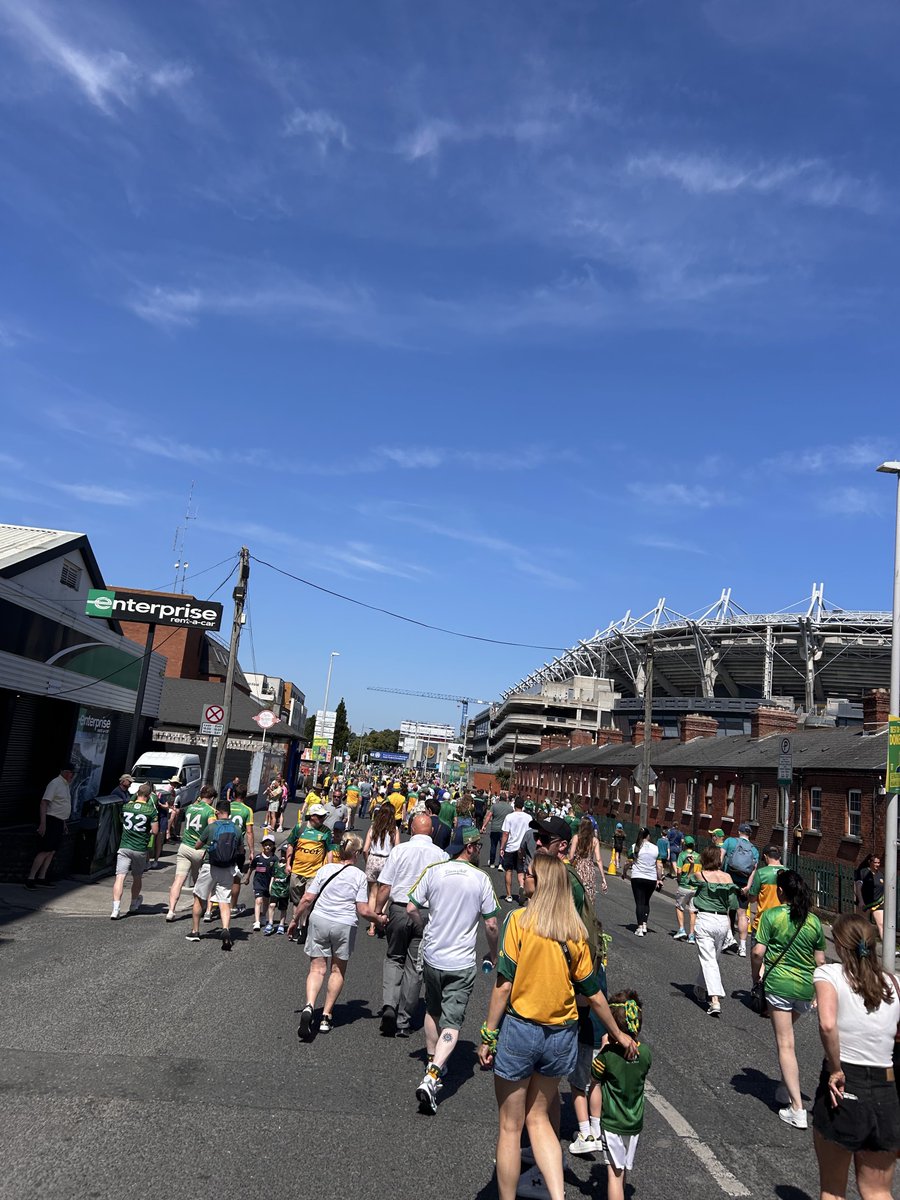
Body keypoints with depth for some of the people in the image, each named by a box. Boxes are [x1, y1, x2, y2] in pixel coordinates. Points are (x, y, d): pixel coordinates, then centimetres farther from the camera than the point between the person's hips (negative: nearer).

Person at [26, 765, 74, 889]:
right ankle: (30, 878, -6)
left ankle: (41, 878, 13)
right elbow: (44, 803, -19)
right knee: (45, 851, -10)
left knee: (52, 851, 8)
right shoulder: (55, 783, -13)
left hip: (59, 822, 9)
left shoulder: (65, 785, 15)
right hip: (51, 820, -9)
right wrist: (42, 823, -24)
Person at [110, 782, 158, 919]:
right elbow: (155, 831, -8)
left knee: (120, 877, -6)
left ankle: (115, 909, -19)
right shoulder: (151, 810, -8)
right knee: (137, 878, 18)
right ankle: (134, 905, 36)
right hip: (140, 849, -1)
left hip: (124, 847, 1)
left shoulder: (126, 807, 2)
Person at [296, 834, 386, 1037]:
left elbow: (307, 899, 0)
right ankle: (326, 1017, 18)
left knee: (317, 969, 7)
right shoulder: (359, 875, -4)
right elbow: (363, 910, -7)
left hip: (319, 921, 1)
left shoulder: (325, 869, 2)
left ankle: (309, 1006, -16)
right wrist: (380, 919, 10)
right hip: (344, 926, -1)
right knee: (338, 971, 15)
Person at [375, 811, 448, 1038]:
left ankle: (389, 1004, -2)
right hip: (427, 913, 1)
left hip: (399, 909, 0)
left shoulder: (399, 850, -4)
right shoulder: (440, 855, -1)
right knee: (415, 966, 10)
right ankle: (402, 1022, 15)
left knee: (394, 958, 18)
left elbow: (384, 886, -4)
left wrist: (377, 912, 6)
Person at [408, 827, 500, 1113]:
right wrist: (494, 954, 12)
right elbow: (491, 924, -5)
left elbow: (411, 909, -3)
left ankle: (432, 1062, 38)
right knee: (452, 1023, 2)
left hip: (432, 956, 3)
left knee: (432, 1011, 24)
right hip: (462, 963, -3)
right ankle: (432, 1077, -13)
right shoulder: (480, 879, -9)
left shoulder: (433, 871, -6)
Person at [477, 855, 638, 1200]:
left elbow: (504, 983, -15)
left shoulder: (519, 919, -14)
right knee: (538, 1118, 22)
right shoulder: (576, 931, -1)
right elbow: (593, 993, 7)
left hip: (519, 1029, -4)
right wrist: (618, 1034, 21)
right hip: (561, 1035, 4)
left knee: (510, 1126, 13)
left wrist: (488, 1035, -7)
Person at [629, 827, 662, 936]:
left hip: (637, 877, -2)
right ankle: (644, 924, 8)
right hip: (651, 879, 2)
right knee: (646, 902, 18)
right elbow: (659, 866, 3)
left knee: (639, 902, 1)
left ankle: (640, 927, -5)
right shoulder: (655, 848, 2)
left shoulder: (635, 847, -4)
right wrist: (659, 879, 12)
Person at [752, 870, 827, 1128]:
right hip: (806, 987, 5)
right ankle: (787, 1086, 30)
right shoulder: (814, 921, 2)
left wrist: (756, 976, 4)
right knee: (787, 1036, 26)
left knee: (785, 1044, 0)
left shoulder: (771, 916, -10)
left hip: (779, 984, -5)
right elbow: (820, 960, 8)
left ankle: (798, 1110, -1)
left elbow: (758, 952, -13)